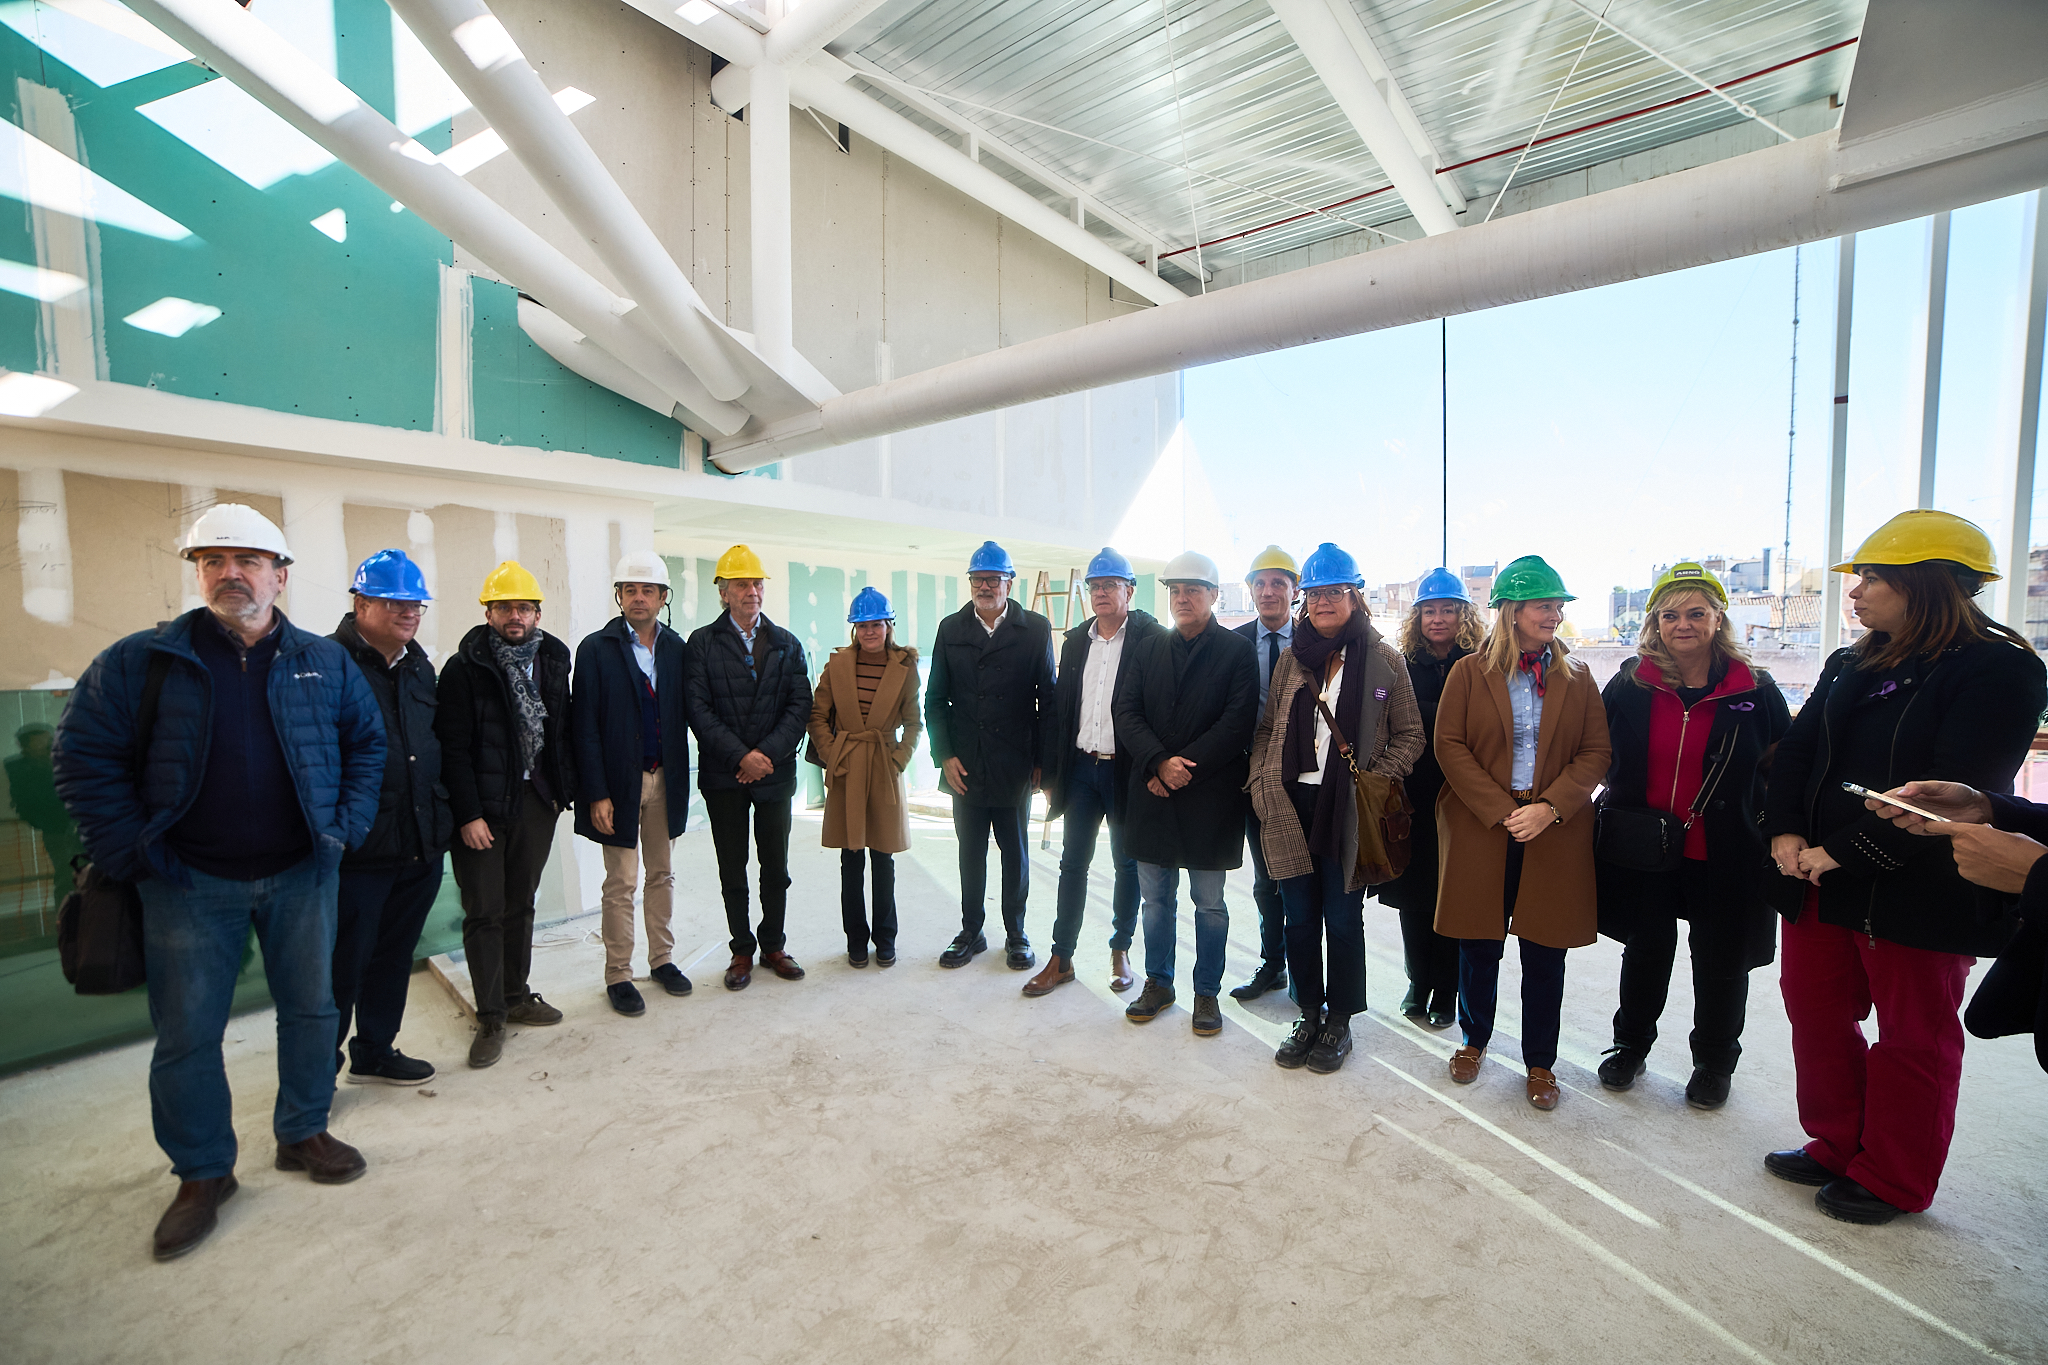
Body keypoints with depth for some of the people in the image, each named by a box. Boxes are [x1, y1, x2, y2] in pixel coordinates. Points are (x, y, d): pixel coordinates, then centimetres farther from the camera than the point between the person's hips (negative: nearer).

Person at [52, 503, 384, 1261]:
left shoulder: (324, 663, 1)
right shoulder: (139, 662, -4)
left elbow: (367, 742, 9)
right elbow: (83, 758, -3)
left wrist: (346, 826, 1)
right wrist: (135, 855, -8)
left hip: (301, 876, 2)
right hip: (190, 885, -1)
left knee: (311, 1010, 13)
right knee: (187, 1034, 8)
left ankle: (303, 1134, 33)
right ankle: (202, 1175, 27)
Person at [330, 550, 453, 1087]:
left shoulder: (419, 666, 12)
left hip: (420, 846, 7)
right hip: (357, 849, -7)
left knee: (394, 956, 19)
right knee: (343, 961, 6)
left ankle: (375, 1051, 36)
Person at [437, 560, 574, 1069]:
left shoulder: (552, 661, 6)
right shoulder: (464, 668, -8)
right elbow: (453, 748, -11)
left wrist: (561, 789, 5)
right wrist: (468, 814, -15)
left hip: (536, 802, 5)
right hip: (482, 809, -4)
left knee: (521, 906, 16)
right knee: (484, 913, 2)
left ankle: (516, 996, 30)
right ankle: (491, 1018, 13)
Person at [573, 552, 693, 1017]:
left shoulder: (677, 648, 4)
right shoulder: (596, 648, -5)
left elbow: (684, 715, 3)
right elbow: (585, 726, -8)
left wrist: (681, 778, -3)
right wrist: (597, 794, -12)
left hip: (665, 778, 3)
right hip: (621, 782, -3)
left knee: (662, 875, 15)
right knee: (620, 884, 5)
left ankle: (662, 959, 30)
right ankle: (618, 975, 20)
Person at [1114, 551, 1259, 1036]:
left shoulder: (1238, 651, -2)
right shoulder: (1149, 649, 10)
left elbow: (1238, 723, -11)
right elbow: (1127, 714, 1)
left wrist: (1184, 768, -15)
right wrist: (1160, 763, -14)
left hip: (1210, 796, -3)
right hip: (1152, 795, 4)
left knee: (1209, 903, 9)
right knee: (1156, 898, 14)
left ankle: (1207, 992, 26)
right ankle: (1157, 982, 32)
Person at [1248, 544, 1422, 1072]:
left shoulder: (1385, 660, 1)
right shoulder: (1291, 658, 10)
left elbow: (1410, 735, 3)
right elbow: (1266, 728, 12)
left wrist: (1375, 782, -10)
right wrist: (1260, 782, -1)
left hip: (1349, 810, -3)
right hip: (1291, 806, 3)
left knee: (1343, 920, 7)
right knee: (1299, 919, 12)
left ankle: (1339, 1022, 26)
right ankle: (1309, 1016, 29)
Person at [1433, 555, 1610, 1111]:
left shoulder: (1576, 678, 6)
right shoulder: (1469, 672, 1)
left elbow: (1596, 753, 2)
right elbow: (1449, 744, -5)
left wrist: (1549, 807, -13)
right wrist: (1500, 811, -13)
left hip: (1555, 831, 1)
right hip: (1481, 827, -1)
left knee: (1545, 952, 8)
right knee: (1478, 945, 9)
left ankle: (1540, 1062, 26)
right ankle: (1474, 1040, 31)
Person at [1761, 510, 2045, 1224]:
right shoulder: (1849, 667, 9)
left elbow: (1952, 790, -20)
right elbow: (1796, 750, 6)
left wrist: (1841, 850, -21)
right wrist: (1785, 832, -9)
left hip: (1915, 892, -6)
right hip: (1819, 879, 7)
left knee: (1912, 1038, 10)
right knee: (1815, 1011, 15)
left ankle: (1892, 1181, 28)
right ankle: (1836, 1148, 34)